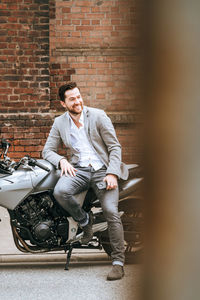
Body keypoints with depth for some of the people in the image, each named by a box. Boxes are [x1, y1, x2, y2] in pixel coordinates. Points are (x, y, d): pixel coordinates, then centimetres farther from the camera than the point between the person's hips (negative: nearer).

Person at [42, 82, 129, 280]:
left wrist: (112, 174, -13)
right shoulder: (59, 123, 12)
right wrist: (62, 160, -9)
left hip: (102, 169, -2)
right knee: (60, 192, -31)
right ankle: (84, 221, -3)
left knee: (111, 212, -21)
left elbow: (115, 147, 0)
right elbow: (47, 150, 13)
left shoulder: (98, 116, 2)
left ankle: (118, 262, -14)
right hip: (78, 169, 2)